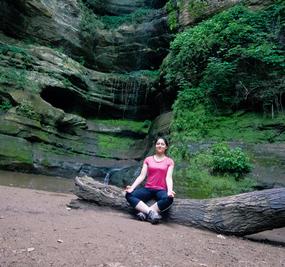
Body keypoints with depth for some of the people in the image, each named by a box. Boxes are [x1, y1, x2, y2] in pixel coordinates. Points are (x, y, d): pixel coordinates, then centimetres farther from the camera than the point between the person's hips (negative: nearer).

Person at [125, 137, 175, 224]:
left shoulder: (169, 161, 7)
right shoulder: (148, 159, 12)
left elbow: (168, 177, -5)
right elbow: (142, 176, 3)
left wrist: (170, 190, -25)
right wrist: (132, 187, -13)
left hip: (161, 190, -2)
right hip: (148, 188, 2)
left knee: (169, 199, -37)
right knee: (129, 195, -25)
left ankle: (144, 212, -30)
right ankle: (151, 212, -33)